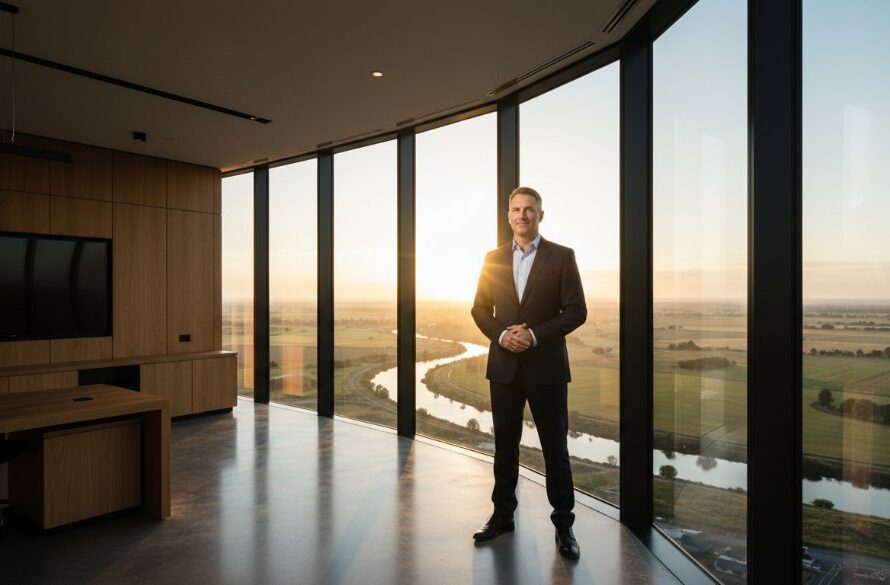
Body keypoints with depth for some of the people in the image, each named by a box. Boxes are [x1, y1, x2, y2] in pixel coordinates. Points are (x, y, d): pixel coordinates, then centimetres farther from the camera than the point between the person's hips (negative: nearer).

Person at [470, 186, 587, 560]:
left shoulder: (561, 257, -2)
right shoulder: (493, 258, 7)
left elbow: (576, 311, -6)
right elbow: (480, 309, 8)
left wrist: (535, 334, -17)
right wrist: (501, 334, -10)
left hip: (546, 366, -3)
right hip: (504, 366, 3)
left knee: (555, 448, 7)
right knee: (504, 446, 13)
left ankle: (563, 524, 22)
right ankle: (502, 515, 29)